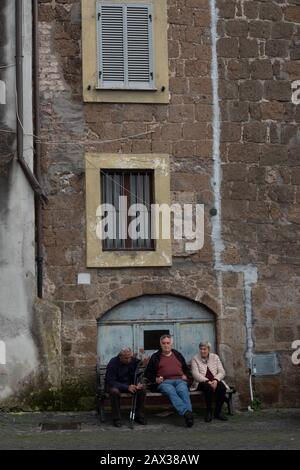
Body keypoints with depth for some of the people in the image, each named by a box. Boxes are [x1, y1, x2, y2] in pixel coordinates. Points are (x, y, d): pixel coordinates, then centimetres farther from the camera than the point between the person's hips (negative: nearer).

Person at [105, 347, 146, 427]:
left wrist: (139, 384, -24)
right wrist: (127, 387, -35)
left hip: (129, 384, 4)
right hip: (114, 385, -4)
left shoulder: (135, 361, -6)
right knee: (114, 391, -38)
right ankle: (116, 419, -25)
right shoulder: (113, 363, -20)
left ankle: (139, 416, -10)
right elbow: (111, 381, -25)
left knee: (142, 389, -21)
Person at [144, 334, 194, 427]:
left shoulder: (178, 355, 27)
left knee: (183, 390, -35)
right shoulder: (155, 357, 20)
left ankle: (189, 412, -55)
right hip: (164, 382, -2)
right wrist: (155, 379, 2)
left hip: (180, 380, 2)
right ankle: (186, 412, -58)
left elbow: (186, 369, 32)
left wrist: (186, 376, 10)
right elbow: (148, 373, 21)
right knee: (171, 391, -38)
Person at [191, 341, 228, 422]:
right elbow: (196, 374, -10)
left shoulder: (215, 357, 11)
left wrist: (215, 380, -17)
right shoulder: (195, 359, 2)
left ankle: (218, 412, -15)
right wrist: (207, 381, -24)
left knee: (222, 387, -30)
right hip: (201, 382, -3)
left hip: (215, 381, 3)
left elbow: (221, 372, 4)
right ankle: (208, 412, -22)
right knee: (208, 387, -36)